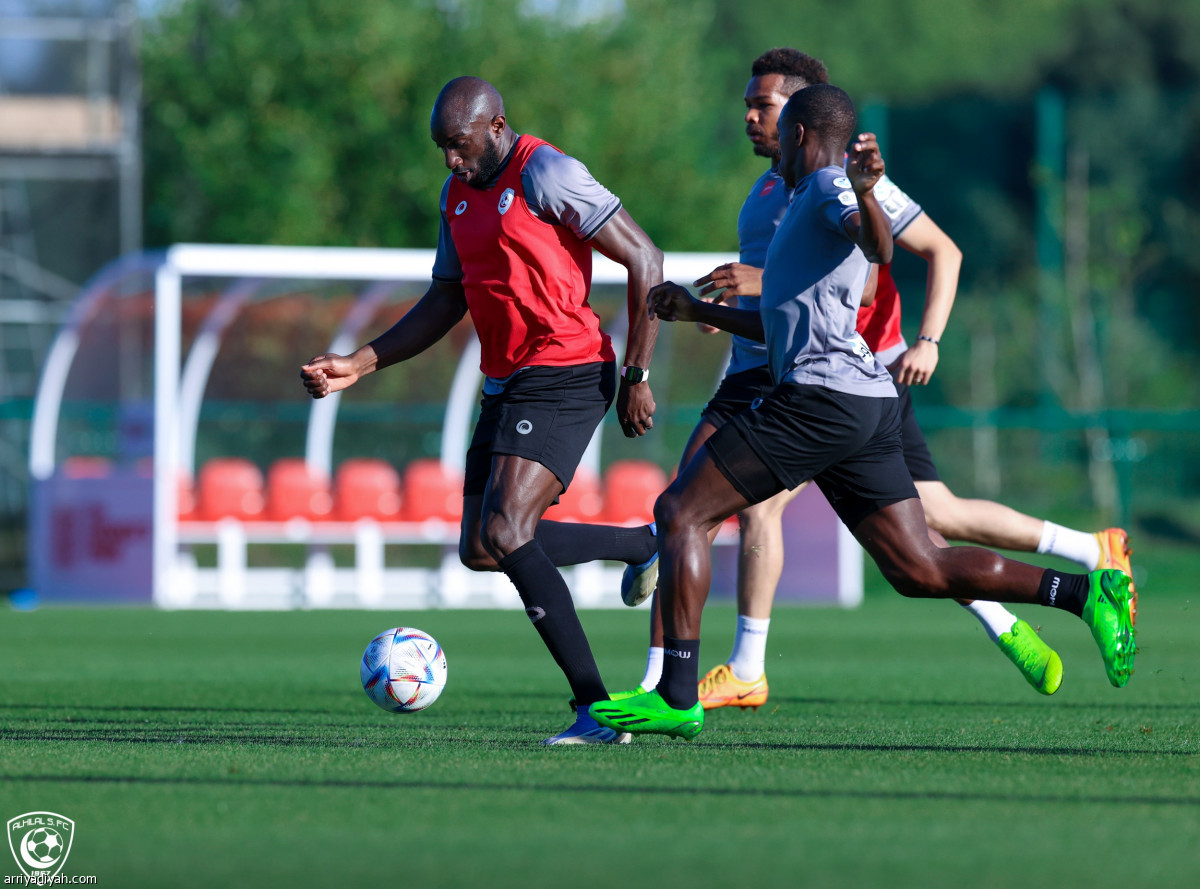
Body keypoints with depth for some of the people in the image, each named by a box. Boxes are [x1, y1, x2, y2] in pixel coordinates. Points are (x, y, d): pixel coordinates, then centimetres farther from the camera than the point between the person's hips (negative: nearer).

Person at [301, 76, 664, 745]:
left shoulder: (544, 175, -11)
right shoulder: (459, 195, 16)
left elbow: (645, 261, -11)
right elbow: (445, 303, 23)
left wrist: (638, 376, -11)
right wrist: (359, 365, 13)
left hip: (563, 376, -9)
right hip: (506, 385, 9)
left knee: (504, 533, -20)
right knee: (480, 549, 7)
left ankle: (597, 709, -17)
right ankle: (646, 544, 25)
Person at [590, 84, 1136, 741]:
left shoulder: (828, 184, -1)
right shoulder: (808, 203, 29)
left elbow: (879, 249, -24)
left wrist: (863, 193, -43)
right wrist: (698, 311, 39)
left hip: (820, 394, -10)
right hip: (869, 410, 10)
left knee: (680, 513, -7)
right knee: (921, 571, 5)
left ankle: (676, 697, -13)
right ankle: (1083, 592, -4)